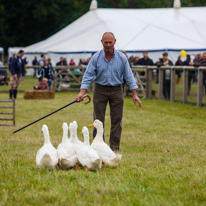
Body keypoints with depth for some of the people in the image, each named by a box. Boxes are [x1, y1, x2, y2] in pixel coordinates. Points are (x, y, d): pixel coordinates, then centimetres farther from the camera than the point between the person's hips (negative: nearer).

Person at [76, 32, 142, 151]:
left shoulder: (122, 58, -3)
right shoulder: (96, 58, -5)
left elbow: (129, 76, 2)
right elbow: (88, 75, -5)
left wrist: (134, 94, -1)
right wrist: (82, 92, -15)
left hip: (116, 90, 1)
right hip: (100, 90, -1)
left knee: (116, 120, 0)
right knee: (98, 120, -2)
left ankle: (115, 147, 7)